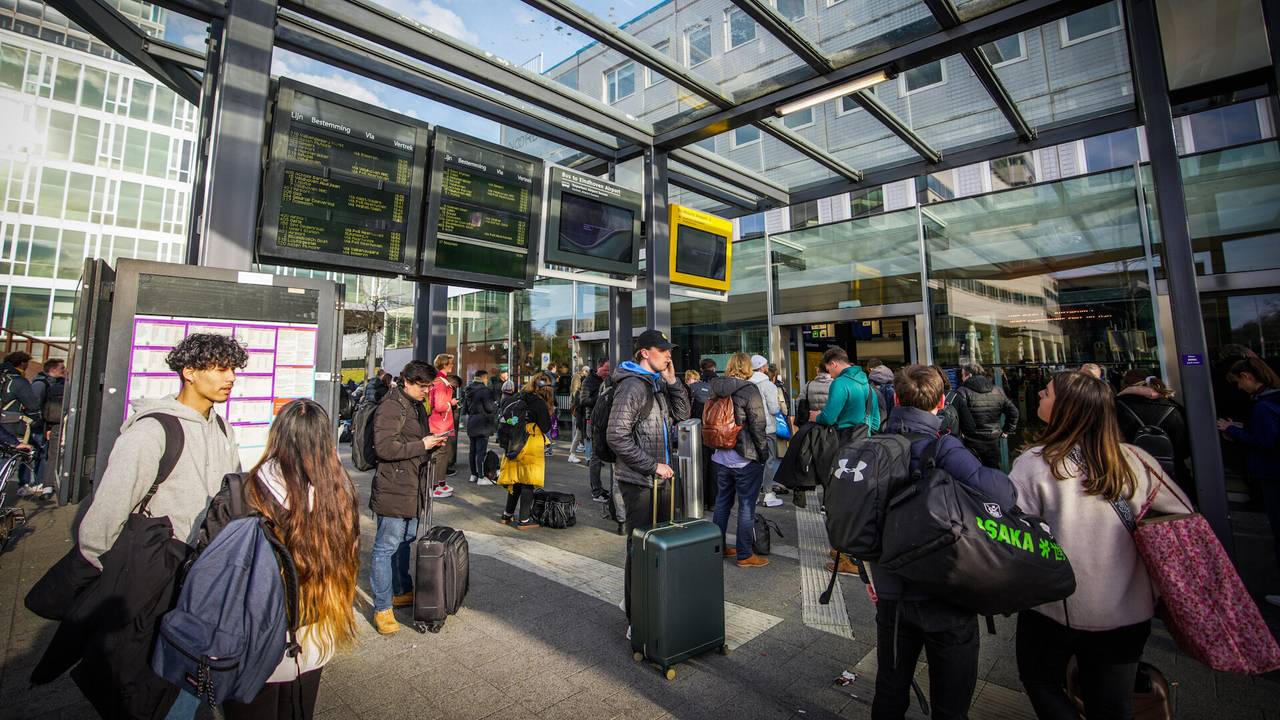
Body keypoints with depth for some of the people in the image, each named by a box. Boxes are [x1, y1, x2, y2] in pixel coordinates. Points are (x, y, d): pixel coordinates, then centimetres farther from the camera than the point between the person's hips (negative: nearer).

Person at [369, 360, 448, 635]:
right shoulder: (390, 408, -16)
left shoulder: (418, 406, 15)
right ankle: (382, 608, 11)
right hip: (393, 490, -10)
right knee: (386, 547, 0)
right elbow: (384, 447, -25)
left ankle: (402, 592, 36)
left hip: (413, 489, 10)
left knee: (405, 541, 21)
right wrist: (422, 445, -21)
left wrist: (433, 441, 7)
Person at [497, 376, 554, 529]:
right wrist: (549, 411, 2)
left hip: (515, 446, 7)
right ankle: (523, 520, 6)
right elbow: (546, 427, -11)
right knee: (528, 483, 1)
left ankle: (507, 515, 27)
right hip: (531, 448, -7)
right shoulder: (539, 403, -13)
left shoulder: (519, 399, 9)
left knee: (516, 480, 17)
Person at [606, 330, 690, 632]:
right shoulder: (633, 385, -16)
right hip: (640, 482, -9)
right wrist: (653, 466, -18)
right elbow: (617, 437, -21)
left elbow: (682, 414, 14)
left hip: (661, 479, 9)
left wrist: (672, 381, 2)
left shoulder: (658, 384, 13)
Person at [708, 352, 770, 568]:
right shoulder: (749, 390, -15)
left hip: (720, 458, 6)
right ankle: (745, 555, 14)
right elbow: (758, 426, -16)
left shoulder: (716, 389, 4)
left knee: (722, 503, 17)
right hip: (745, 459, -6)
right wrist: (764, 452, -5)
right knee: (747, 507, 5)